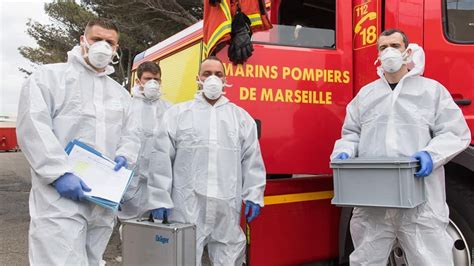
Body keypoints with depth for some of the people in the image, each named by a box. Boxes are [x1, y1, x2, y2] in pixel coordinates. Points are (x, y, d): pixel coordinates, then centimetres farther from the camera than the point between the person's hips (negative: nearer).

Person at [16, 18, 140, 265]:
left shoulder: (120, 93, 22)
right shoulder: (49, 76, 2)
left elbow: (130, 135, 21)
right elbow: (33, 128, -11)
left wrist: (123, 156, -3)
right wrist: (60, 173, -21)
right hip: (60, 198, -6)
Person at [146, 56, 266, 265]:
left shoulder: (241, 117, 13)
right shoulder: (177, 113, 6)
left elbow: (252, 159, 11)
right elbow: (162, 158, 2)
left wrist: (253, 196, 4)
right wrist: (159, 199, -3)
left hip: (227, 206, 2)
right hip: (187, 204, -2)